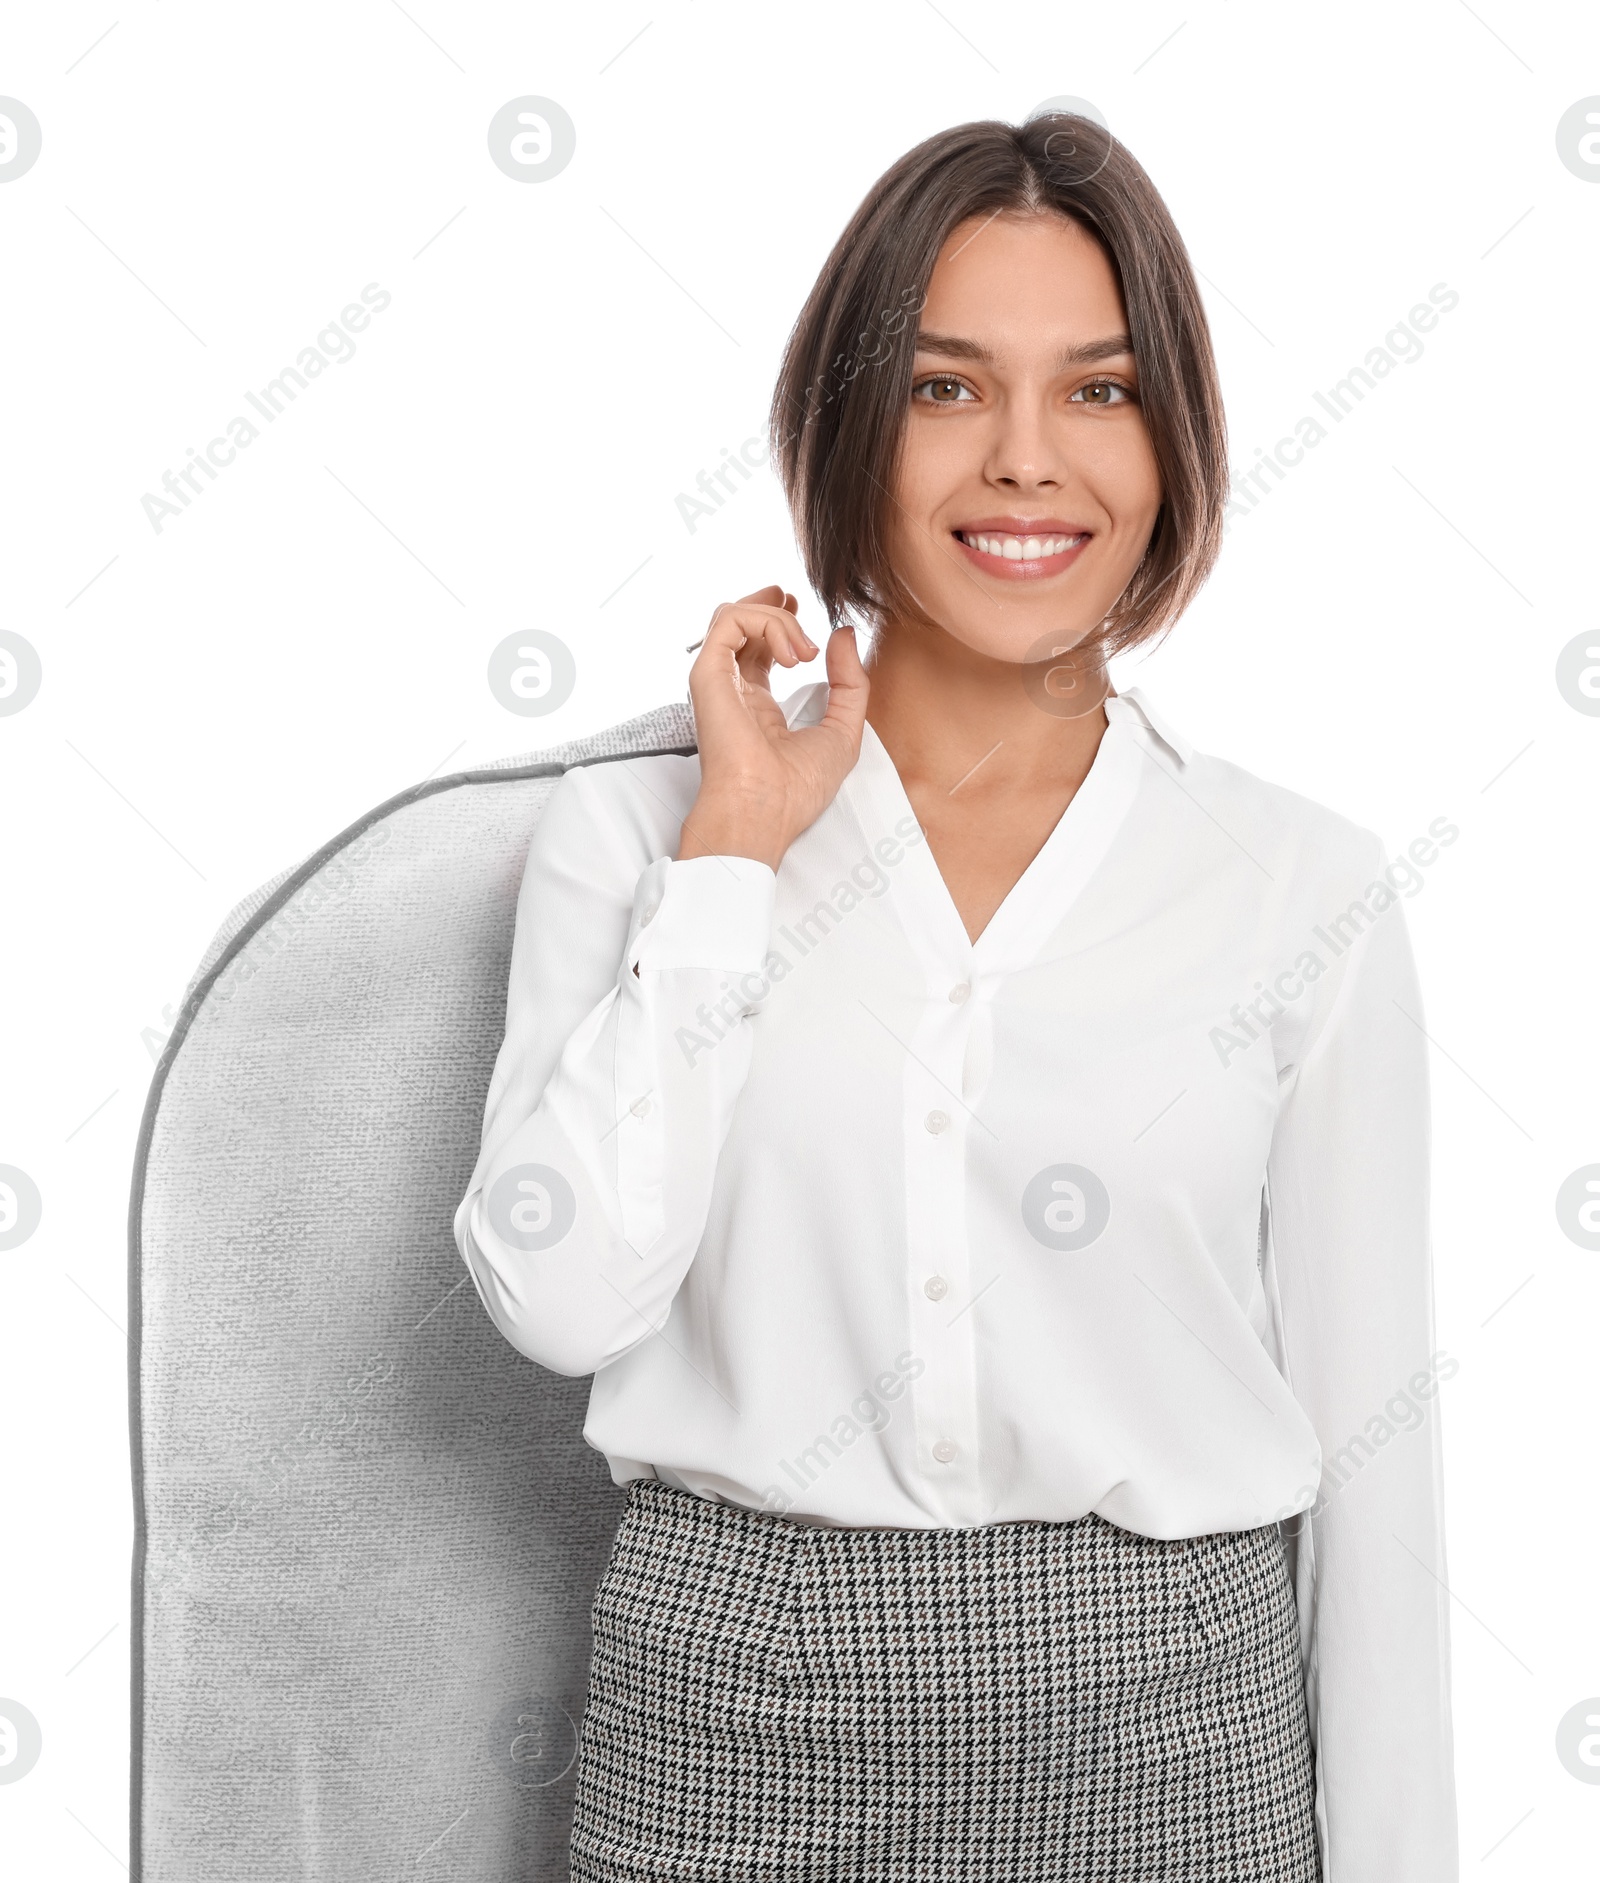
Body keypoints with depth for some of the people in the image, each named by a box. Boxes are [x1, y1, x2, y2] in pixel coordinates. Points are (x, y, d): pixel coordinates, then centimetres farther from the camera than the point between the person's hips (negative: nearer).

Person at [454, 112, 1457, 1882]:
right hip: (739, 1722, 0)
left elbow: (1367, 1434, 1)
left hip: (1174, 1729, 1)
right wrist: (734, 852, -12)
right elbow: (560, 1294, -14)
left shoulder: (1304, 889, -1)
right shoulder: (633, 830, -1)